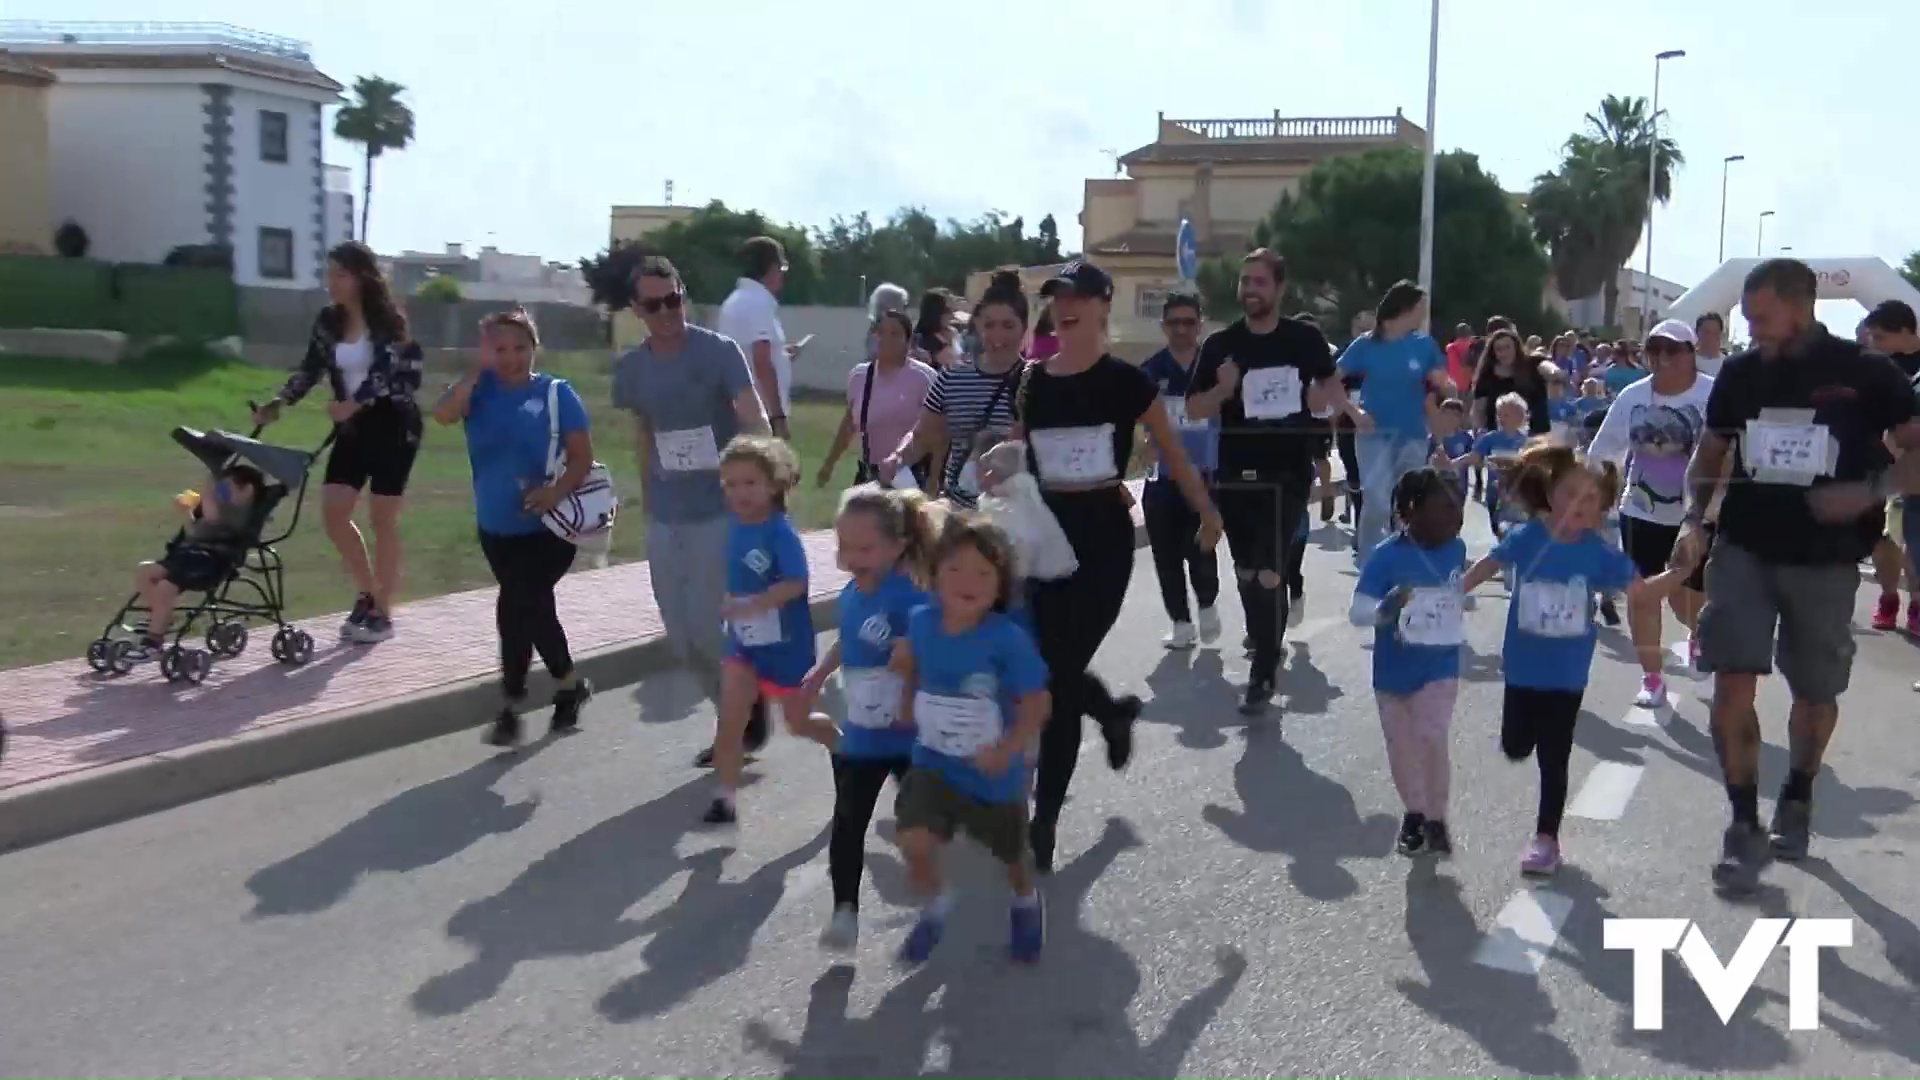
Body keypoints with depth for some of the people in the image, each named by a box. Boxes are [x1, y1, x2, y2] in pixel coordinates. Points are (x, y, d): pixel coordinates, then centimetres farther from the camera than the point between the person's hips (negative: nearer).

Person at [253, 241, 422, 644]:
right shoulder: (328, 321, 4)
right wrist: (278, 403, -5)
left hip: (392, 425, -6)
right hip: (353, 428, 6)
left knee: (383, 519, -1)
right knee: (333, 512, 0)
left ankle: (382, 613, 9)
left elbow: (407, 374, -19)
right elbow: (312, 368, 8)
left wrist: (358, 403, -26)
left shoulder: (388, 319, -13)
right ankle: (367, 594, 19)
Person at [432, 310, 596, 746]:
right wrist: (478, 368, -19)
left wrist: (557, 490, -25)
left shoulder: (556, 392, -7)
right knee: (533, 607, 14)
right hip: (496, 528, 4)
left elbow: (583, 456, -9)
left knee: (515, 607, -11)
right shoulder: (480, 389, 0)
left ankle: (510, 706, 7)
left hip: (548, 528, -4)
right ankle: (569, 684, 30)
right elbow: (444, 414, -20)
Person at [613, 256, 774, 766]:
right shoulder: (630, 367, 4)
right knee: (680, 636, 9)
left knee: (708, 629, -6)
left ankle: (750, 702, 22)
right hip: (665, 518, 5)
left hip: (721, 511, -5)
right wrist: (647, 499, 16)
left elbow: (754, 419, -19)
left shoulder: (719, 352, -11)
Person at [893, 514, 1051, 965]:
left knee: (1011, 854, 21)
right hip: (934, 762, 2)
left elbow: (1036, 703, -19)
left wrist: (1008, 750, -31)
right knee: (915, 844, -19)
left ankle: (1027, 904, 57)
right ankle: (934, 907, 15)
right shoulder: (921, 622, -13)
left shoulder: (1009, 639, -26)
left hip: (992, 772, -2)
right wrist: (908, 704, 10)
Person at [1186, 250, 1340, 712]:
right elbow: (1194, 409, 1)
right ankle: (1264, 647, 34)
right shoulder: (1220, 343, 0)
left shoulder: (1305, 339, -1)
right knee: (1247, 572, 13)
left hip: (1290, 472, -2)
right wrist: (1223, 389, -18)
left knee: (1270, 573, -9)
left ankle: (1263, 673, -1)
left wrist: (1322, 397, -4)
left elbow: (1329, 381, 19)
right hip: (1237, 473, 2)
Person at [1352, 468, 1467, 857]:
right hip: (1393, 671, -1)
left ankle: (1436, 818, 5)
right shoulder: (1388, 555, -19)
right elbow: (1357, 610, -22)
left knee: (1432, 738, -14)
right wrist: (1386, 608, -40)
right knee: (1401, 748, 11)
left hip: (1440, 668, 1)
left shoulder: (1455, 548, -7)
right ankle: (1414, 813, 35)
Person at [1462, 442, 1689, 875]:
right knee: (1515, 747, 16)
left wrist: (1682, 570, -21)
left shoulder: (1599, 553, -12)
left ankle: (1546, 838, 19)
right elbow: (1488, 566, 5)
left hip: (1567, 674, -1)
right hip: (1522, 667, 2)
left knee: (1553, 758, 5)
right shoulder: (1526, 538, -11)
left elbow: (1642, 590, -6)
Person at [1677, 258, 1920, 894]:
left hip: (1825, 560, -1)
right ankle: (1744, 826, 0)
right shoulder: (1739, 374, 1)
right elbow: (1711, 452, 13)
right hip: (1743, 549, 1)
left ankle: (1796, 800, 38)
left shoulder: (1866, 374, -7)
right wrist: (1695, 520, -1)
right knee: (1732, 682, -10)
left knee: (1815, 691, 13)